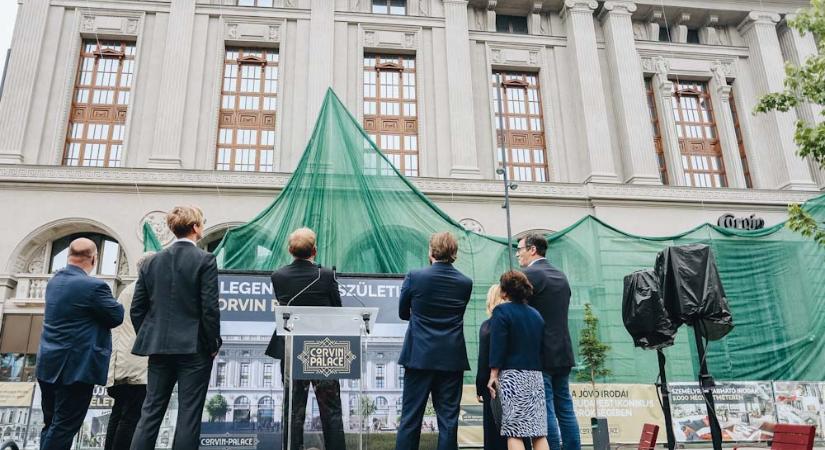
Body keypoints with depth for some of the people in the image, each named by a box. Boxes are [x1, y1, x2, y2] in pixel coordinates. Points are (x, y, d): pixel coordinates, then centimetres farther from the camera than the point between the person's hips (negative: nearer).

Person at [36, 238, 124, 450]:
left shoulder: (54, 281, 8)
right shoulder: (93, 286, -19)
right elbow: (117, 316, -8)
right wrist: (108, 300, 9)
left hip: (49, 365, 8)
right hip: (77, 366, -8)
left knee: (51, 425, 16)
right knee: (64, 428, -2)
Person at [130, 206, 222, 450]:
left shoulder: (152, 262, 8)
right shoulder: (205, 260, -8)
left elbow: (137, 309, 8)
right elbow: (210, 308, -13)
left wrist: (148, 340, 17)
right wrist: (213, 344, -2)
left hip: (159, 347, 5)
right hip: (194, 348, -5)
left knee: (151, 411, 11)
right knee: (189, 414, 1)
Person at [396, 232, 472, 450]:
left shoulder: (414, 277, -8)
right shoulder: (465, 282, -1)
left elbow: (403, 313, 6)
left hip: (419, 357, -1)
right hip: (452, 359, 2)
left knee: (410, 418, 7)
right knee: (448, 419, 8)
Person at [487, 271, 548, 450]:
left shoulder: (502, 311, -5)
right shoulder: (536, 314, 13)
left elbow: (498, 346, -11)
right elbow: (542, 346, 17)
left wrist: (493, 374, -9)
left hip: (512, 375, -6)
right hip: (536, 376, 6)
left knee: (514, 432, -5)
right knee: (538, 432, 7)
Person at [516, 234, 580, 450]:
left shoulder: (529, 274, -10)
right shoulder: (561, 276, 15)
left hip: (540, 353, -8)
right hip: (562, 352, 8)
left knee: (545, 410, -3)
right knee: (565, 408, 12)